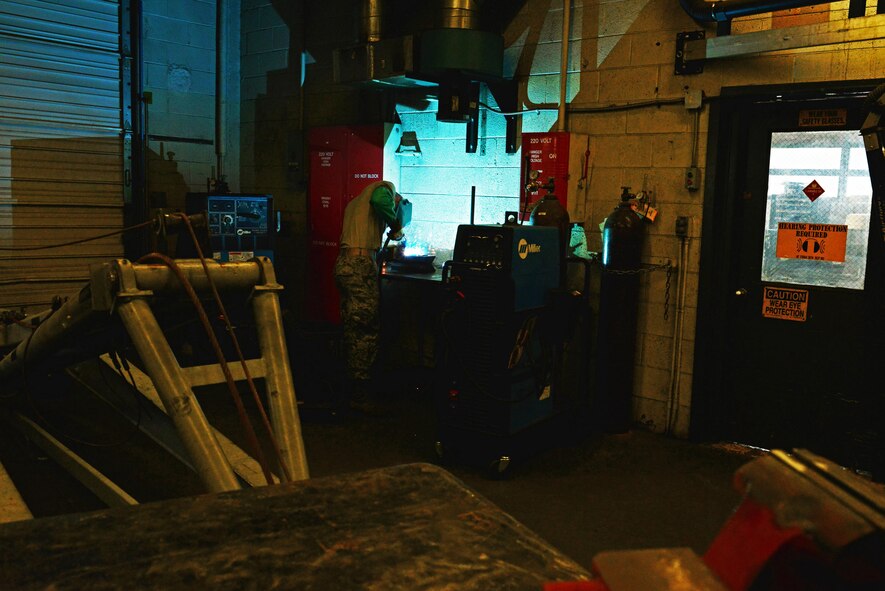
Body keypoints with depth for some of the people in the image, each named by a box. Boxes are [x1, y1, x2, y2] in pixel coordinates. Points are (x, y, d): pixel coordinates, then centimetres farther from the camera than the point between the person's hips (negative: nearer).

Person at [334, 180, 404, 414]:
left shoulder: (355, 202, 29)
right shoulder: (385, 187, 4)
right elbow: (379, 201, -20)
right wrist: (396, 225, -5)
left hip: (343, 263, 9)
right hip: (361, 265, -9)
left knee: (352, 330, 13)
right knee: (367, 330, -6)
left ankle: (354, 388, 20)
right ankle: (361, 395, -5)